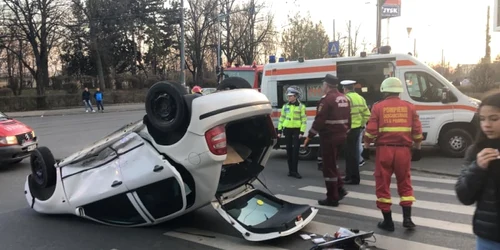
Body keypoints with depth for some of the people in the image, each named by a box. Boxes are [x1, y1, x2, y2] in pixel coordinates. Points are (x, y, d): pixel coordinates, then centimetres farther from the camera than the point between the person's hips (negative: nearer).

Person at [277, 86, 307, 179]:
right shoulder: (285, 106, 8)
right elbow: (281, 119, 12)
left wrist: (302, 132, -11)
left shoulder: (301, 106, -2)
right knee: (289, 150, 8)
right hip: (287, 130, 4)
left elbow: (304, 120, -4)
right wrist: (279, 130, 8)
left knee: (295, 150, -5)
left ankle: (294, 171, -2)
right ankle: (290, 170, 17)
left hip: (297, 130, -4)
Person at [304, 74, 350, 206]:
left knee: (329, 167, 0)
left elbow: (319, 120, -19)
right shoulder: (344, 98, 12)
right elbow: (348, 118, 16)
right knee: (332, 164, 23)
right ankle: (340, 189, 22)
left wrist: (309, 136, -13)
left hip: (329, 137, -9)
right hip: (340, 135, 9)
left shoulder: (327, 99, -15)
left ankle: (332, 198, 6)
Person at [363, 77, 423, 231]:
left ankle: (388, 221, 12)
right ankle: (407, 218, 11)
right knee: (405, 184, 16)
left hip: (384, 150, -2)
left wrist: (366, 147, 5)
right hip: (403, 150, 3)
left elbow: (371, 131, -7)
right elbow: (417, 130, 6)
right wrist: (417, 148, 17)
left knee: (383, 185, 7)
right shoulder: (409, 107, 7)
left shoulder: (378, 107, -1)